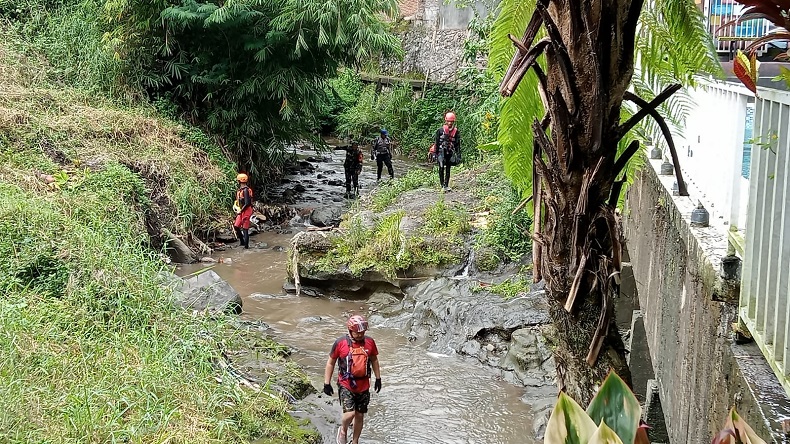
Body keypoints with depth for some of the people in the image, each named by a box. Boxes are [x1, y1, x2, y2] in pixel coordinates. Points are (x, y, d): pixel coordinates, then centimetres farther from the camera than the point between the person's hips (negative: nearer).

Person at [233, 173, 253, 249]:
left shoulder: (245, 190, -19)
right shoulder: (240, 190, 11)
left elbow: (247, 203, -23)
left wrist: (240, 211, -18)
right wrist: (235, 206, 6)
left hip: (246, 211, -9)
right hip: (241, 211, 9)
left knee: (245, 229, -4)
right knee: (236, 226, 9)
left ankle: (246, 246, 3)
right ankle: (242, 242, 21)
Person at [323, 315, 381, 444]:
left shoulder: (369, 342, -2)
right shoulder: (340, 343, -11)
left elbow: (374, 360, 15)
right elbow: (330, 363, -1)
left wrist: (378, 378, 16)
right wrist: (327, 383, -2)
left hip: (363, 386, 4)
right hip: (346, 386, -4)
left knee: (360, 416, 11)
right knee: (349, 413, -18)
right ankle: (343, 431, 14)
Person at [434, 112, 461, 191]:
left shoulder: (456, 132, 2)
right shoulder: (440, 131, -3)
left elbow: (458, 144, 6)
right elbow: (436, 143, 1)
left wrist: (458, 155, 1)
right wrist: (436, 153, -3)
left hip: (450, 153, 2)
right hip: (441, 152, -2)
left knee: (448, 169, 4)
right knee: (441, 168, -7)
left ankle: (446, 185, 8)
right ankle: (442, 183, 3)